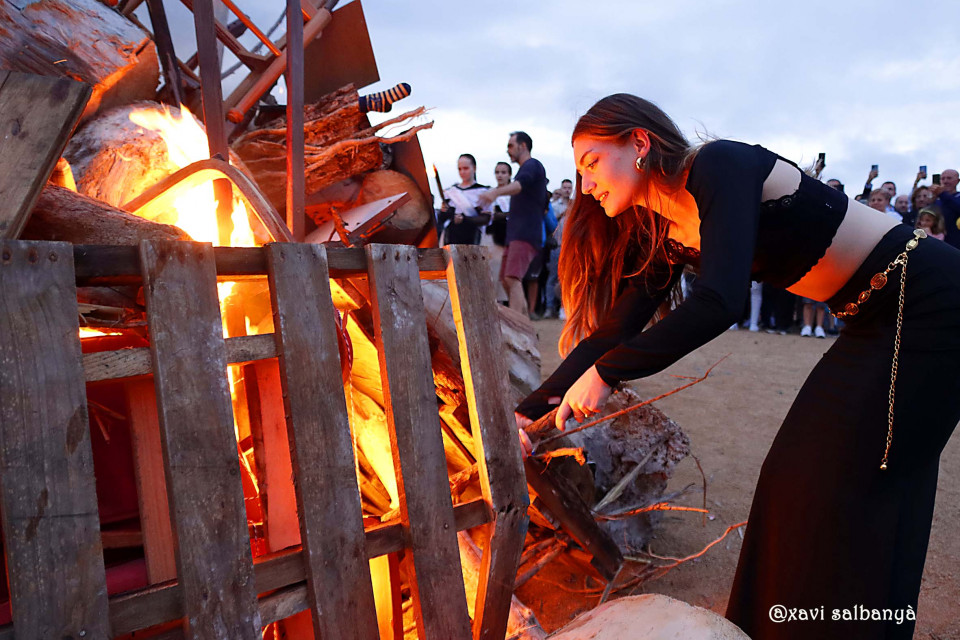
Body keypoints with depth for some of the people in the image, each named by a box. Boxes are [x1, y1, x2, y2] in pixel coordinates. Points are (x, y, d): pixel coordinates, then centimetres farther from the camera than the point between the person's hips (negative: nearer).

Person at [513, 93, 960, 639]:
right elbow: (613, 331, 4)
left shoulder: (719, 166, -20)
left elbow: (719, 302, -33)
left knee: (845, 491, -3)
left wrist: (609, 373, -28)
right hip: (875, 324, 8)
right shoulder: (665, 237, 5)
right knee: (798, 477, 11)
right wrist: (529, 411, -1)